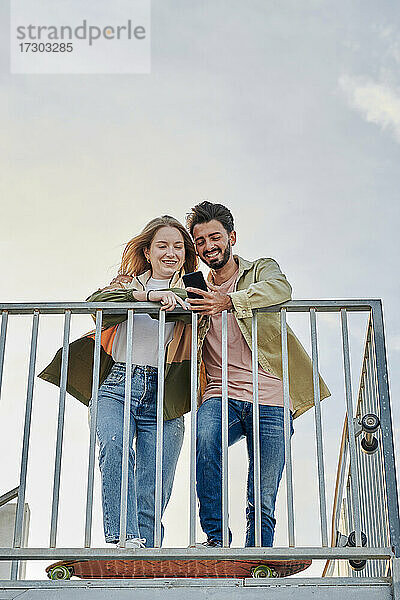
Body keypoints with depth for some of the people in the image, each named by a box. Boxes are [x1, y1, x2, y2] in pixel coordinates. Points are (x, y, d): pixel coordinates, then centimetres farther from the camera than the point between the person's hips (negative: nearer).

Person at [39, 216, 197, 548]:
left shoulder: (190, 293, 17)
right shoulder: (129, 284, 16)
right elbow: (96, 302, -7)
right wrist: (149, 295, -17)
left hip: (163, 396, 1)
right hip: (117, 386, 0)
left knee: (151, 495, -7)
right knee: (115, 446, -30)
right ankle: (125, 538, -32)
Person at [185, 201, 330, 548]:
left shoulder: (262, 270, 13)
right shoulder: (199, 292, 24)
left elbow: (281, 289, -14)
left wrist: (229, 301, -27)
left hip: (269, 400, -2)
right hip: (221, 393, 2)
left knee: (262, 503, -8)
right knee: (206, 437, -33)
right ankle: (216, 538, -25)